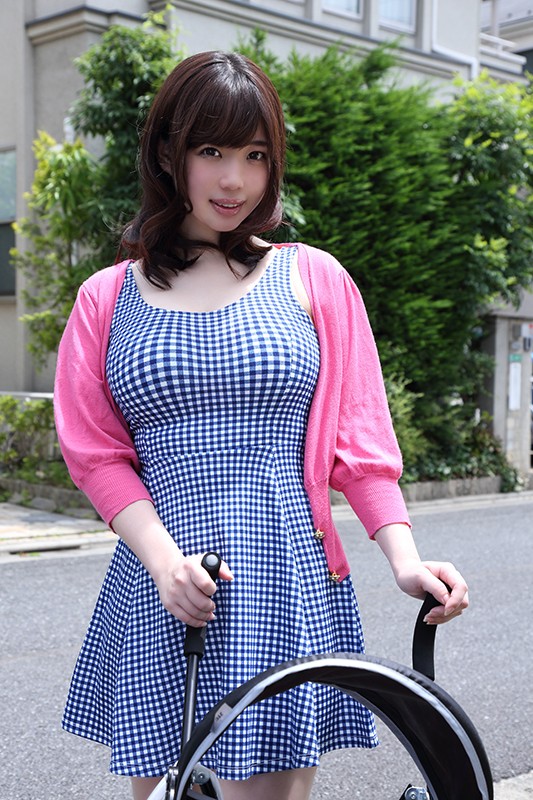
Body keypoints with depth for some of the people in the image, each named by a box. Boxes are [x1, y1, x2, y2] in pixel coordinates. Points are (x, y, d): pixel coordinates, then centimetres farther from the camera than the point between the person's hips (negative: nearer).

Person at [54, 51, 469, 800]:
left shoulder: (314, 279, 6)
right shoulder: (107, 298, 9)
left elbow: (358, 439, 4)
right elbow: (96, 454, 3)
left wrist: (404, 556, -10)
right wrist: (165, 558, -12)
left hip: (287, 581, -1)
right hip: (158, 591, 2)